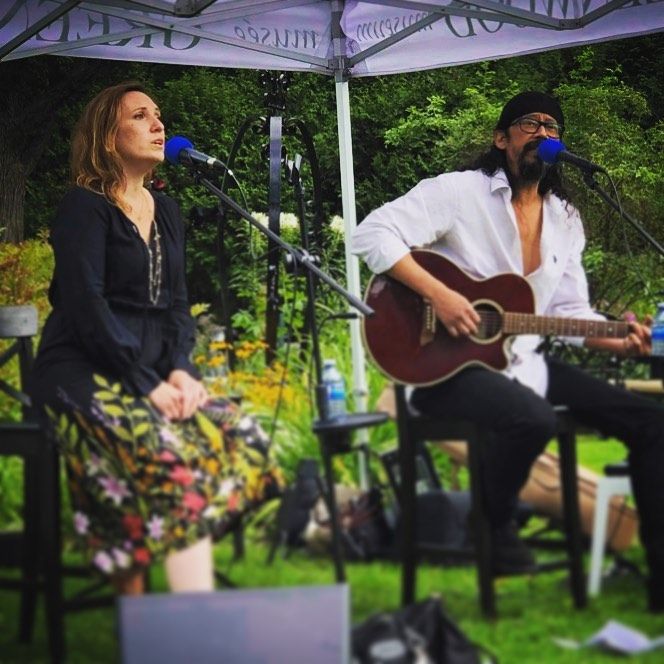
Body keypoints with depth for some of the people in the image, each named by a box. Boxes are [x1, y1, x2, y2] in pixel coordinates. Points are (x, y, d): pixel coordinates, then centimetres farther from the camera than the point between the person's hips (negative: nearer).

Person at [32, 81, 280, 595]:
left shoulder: (166, 213, 19)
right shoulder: (85, 208, -3)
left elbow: (177, 304, 15)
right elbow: (85, 308, -13)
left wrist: (180, 370, -6)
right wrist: (147, 385, -19)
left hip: (155, 371, 7)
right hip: (83, 373, -7)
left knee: (239, 434, -18)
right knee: (172, 454, -32)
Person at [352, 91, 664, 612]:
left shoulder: (565, 219, 12)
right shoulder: (461, 192, -8)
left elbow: (570, 310, 14)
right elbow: (373, 233, -17)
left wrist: (621, 343, -6)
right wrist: (438, 294, -26)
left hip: (523, 362, 7)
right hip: (445, 364, -7)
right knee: (534, 419, -39)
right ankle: (494, 525, -7)